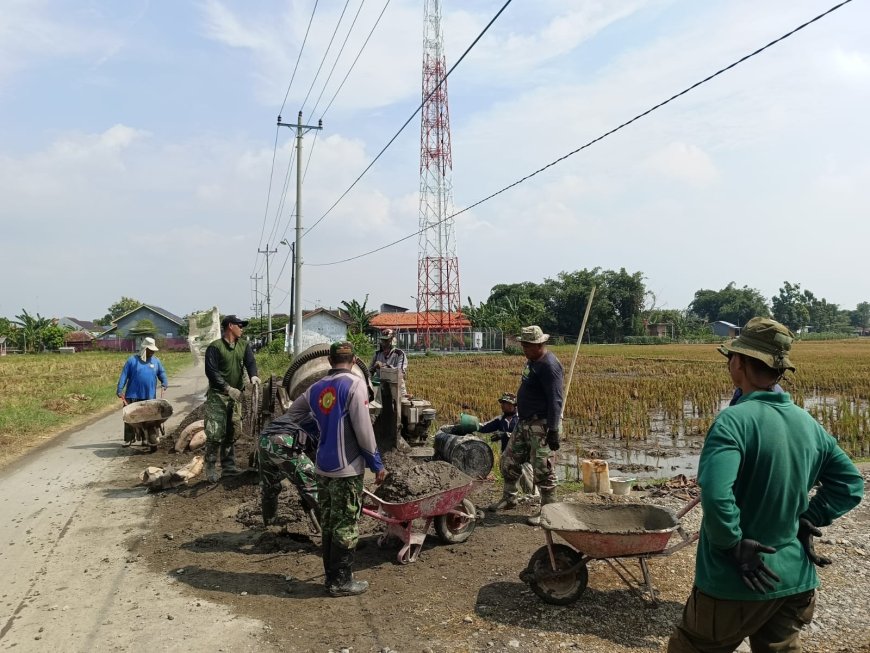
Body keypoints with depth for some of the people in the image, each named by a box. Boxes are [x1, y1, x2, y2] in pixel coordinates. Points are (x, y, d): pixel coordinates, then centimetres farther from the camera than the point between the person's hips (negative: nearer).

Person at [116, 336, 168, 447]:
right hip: (133, 396, -2)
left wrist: (164, 385, -1)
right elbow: (124, 376, -3)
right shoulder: (132, 360, -2)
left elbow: (162, 373, 17)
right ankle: (129, 439, 9)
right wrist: (120, 392, -8)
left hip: (149, 397, 2)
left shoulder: (156, 361, 8)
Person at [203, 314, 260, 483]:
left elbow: (250, 362, -4)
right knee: (215, 433, -8)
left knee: (232, 433, 11)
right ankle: (210, 469, 2)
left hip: (236, 395, 6)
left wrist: (253, 375, -27)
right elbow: (211, 371, -15)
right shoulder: (215, 347, -9)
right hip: (218, 395, -6)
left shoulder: (244, 345, 9)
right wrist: (228, 388, -23)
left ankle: (228, 467, 20)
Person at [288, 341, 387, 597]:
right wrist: (377, 463, -8)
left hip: (323, 467, 7)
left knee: (329, 523, 16)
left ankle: (331, 575, 27)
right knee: (346, 526, 4)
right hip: (347, 468, -7)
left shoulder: (316, 388, 8)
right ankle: (341, 582, 12)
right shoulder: (354, 384, -13)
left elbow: (292, 414, 20)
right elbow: (363, 429, -16)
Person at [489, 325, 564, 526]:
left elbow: (555, 400, -22)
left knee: (543, 469, -2)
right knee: (509, 461, 16)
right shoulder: (532, 361, 12)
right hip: (525, 422, 10)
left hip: (542, 425, -10)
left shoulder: (549, 365, -19)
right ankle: (509, 498, 33)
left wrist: (553, 430, -24)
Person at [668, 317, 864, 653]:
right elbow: (851, 485, 11)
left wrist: (733, 545, -19)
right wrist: (807, 521, 6)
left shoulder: (735, 420, -22)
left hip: (737, 582, -6)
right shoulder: (809, 423, 1)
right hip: (796, 581, 7)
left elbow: (715, 494, -34)